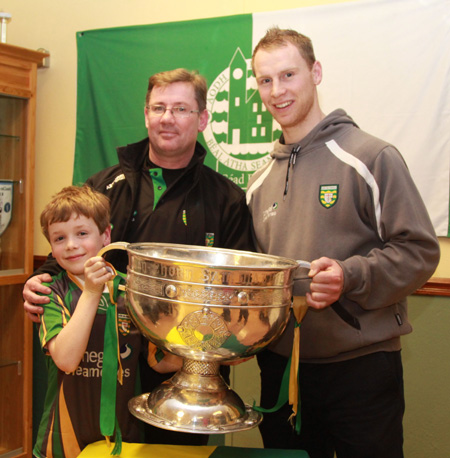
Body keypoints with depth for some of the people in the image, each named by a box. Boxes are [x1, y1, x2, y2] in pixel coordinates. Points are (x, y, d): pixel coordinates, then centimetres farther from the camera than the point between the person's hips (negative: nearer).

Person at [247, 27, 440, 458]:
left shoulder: (371, 157, -7)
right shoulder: (260, 182, 11)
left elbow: (419, 251, -10)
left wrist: (349, 278, -24)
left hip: (361, 366, -5)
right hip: (280, 367, 5)